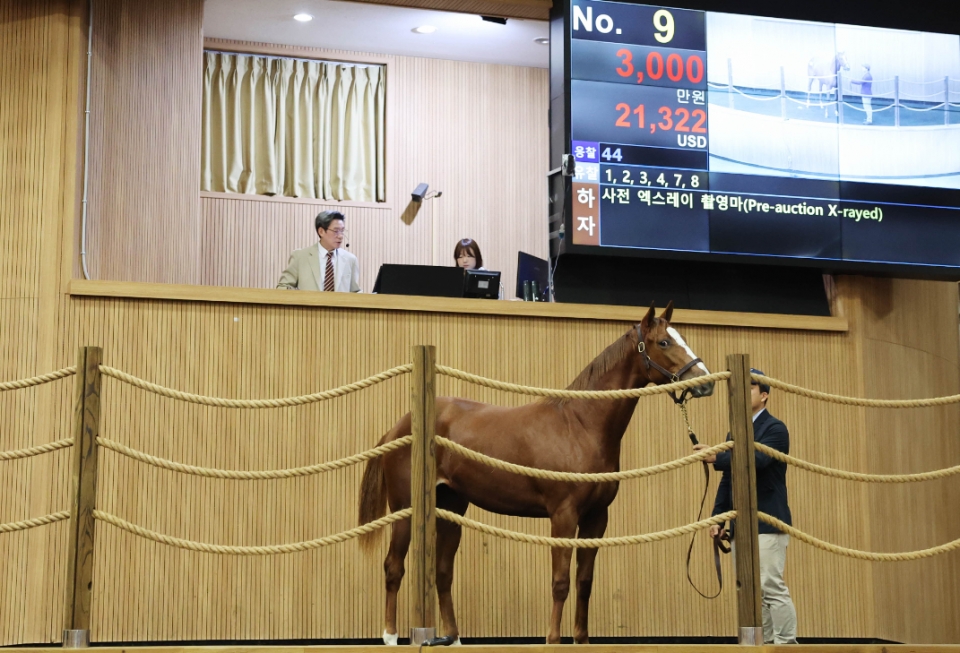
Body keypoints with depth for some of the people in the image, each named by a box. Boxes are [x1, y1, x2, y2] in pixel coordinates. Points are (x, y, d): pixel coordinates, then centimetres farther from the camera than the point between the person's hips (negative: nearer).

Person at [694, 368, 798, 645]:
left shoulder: (775, 429, -5)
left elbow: (757, 459, -23)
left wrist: (716, 457, -31)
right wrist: (718, 517, 11)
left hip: (767, 522, -8)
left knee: (772, 588, -9)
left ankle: (786, 644, -4)